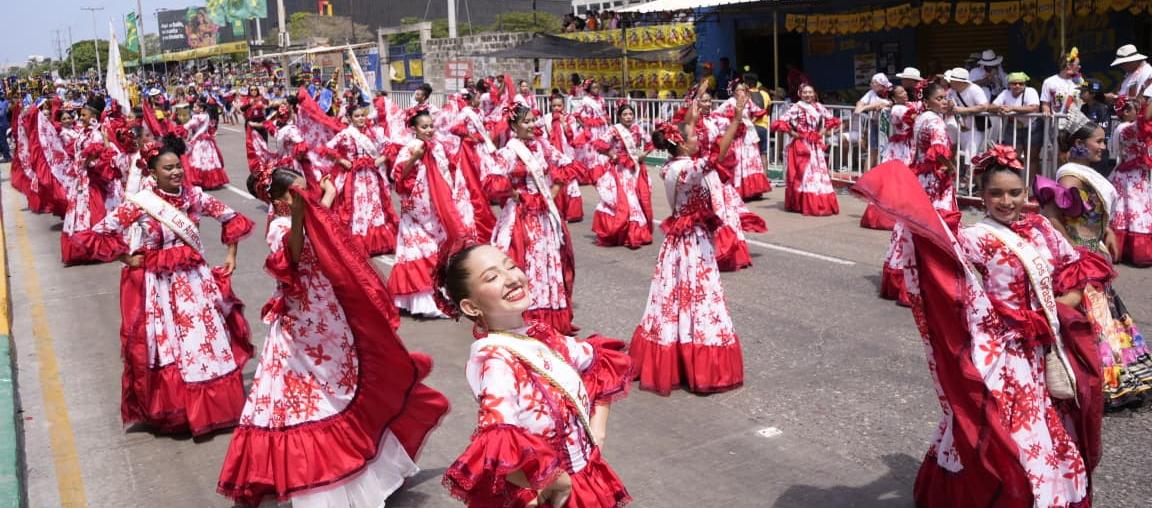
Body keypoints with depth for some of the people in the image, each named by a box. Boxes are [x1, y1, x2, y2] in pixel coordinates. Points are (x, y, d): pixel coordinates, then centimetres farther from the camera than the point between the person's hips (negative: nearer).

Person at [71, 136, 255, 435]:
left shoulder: (194, 195, -3)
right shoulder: (139, 204, -12)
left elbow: (232, 218, 10)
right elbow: (91, 237, -8)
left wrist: (231, 256, 6)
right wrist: (127, 258, -7)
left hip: (195, 281, 3)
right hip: (158, 286, -3)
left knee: (209, 343, 8)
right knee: (165, 348, 5)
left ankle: (217, 406, 26)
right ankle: (171, 413, 22)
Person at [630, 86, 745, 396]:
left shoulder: (668, 167, 4)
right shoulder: (688, 168, -21)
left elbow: (680, 139, 25)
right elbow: (719, 155, -37)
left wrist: (690, 120, 34)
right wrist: (737, 117, -37)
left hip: (678, 239, 9)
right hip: (694, 241, -9)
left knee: (673, 298, 15)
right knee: (697, 299, -1)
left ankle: (664, 364, 24)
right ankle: (703, 369, 7)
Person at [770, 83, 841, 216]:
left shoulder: (819, 107, 8)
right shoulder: (797, 108, -8)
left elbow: (833, 120, 20)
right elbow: (779, 123, -16)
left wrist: (823, 131, 8)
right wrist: (792, 133, -12)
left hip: (816, 145, 6)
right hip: (801, 145, -5)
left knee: (820, 173, 6)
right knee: (804, 174, -4)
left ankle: (822, 204, 14)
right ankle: (805, 205, 1)